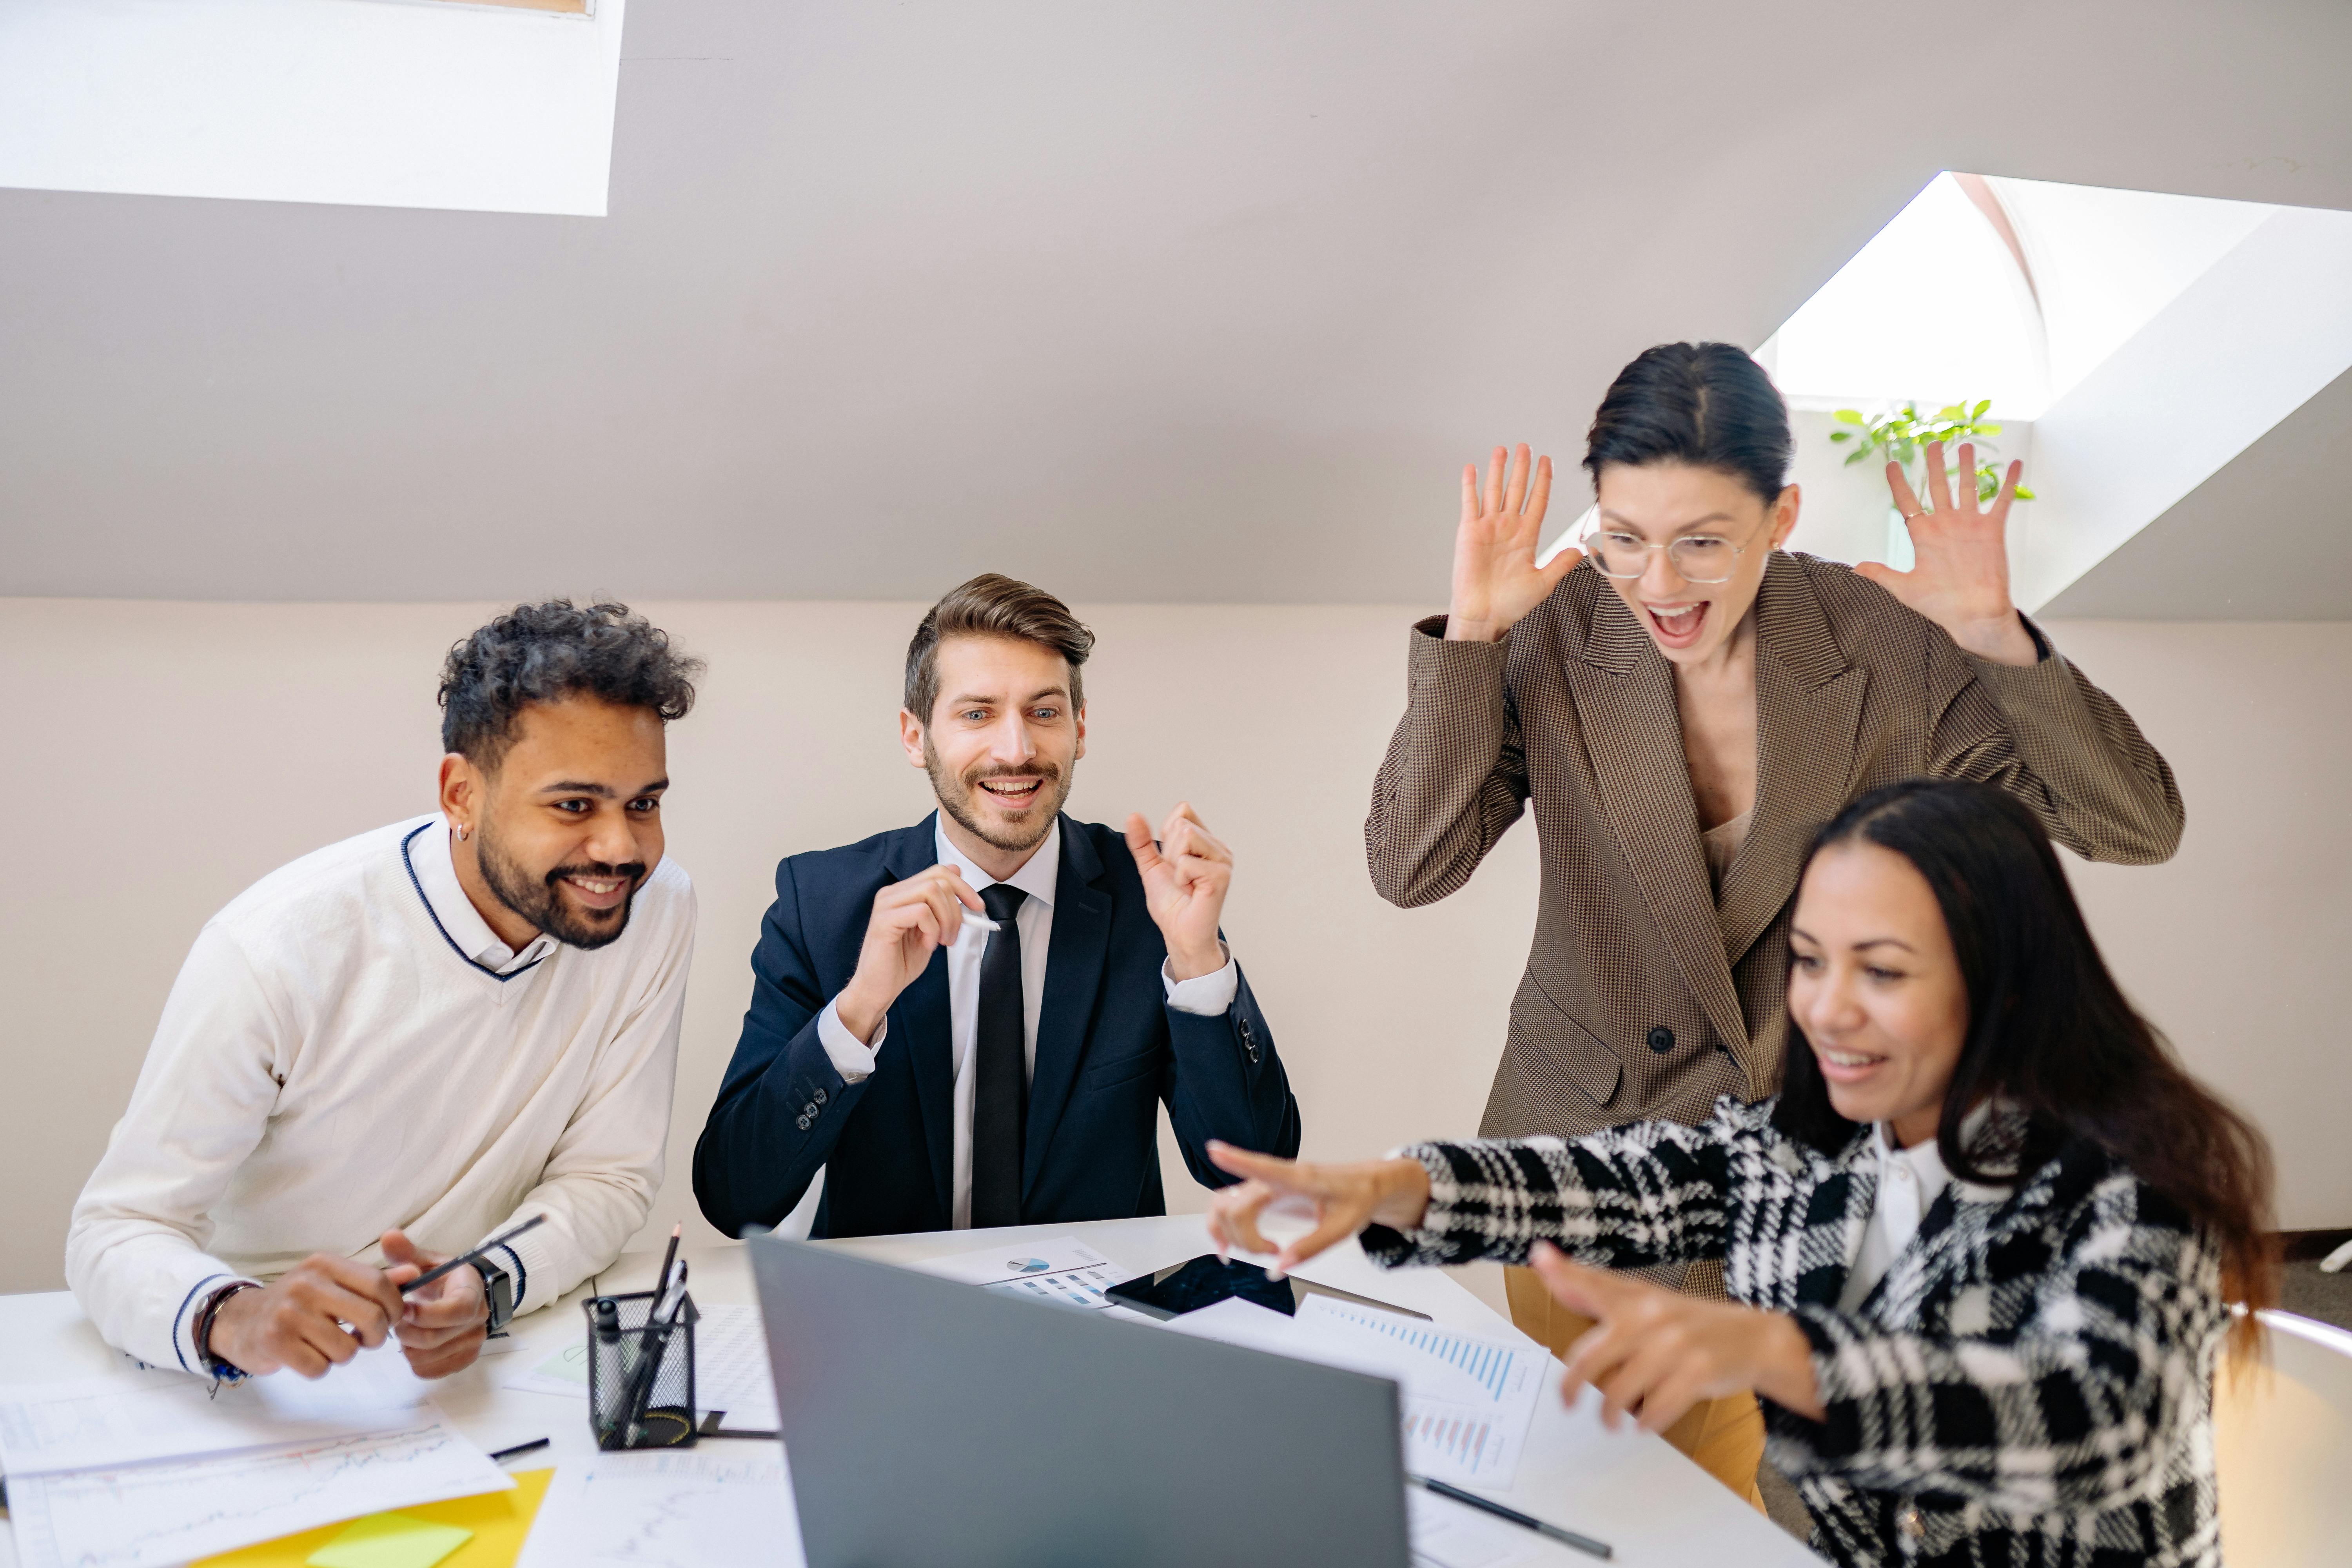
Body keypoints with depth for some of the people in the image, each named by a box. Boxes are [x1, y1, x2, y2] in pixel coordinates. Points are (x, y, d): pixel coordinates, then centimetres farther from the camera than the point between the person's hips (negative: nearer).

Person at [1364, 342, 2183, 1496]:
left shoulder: (1887, 646, -13)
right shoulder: (1552, 637, -12)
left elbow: (2138, 827, -11)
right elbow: (1410, 871, -17)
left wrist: (1997, 640, -25)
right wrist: (1468, 634, -24)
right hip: (1580, 1132, 1)